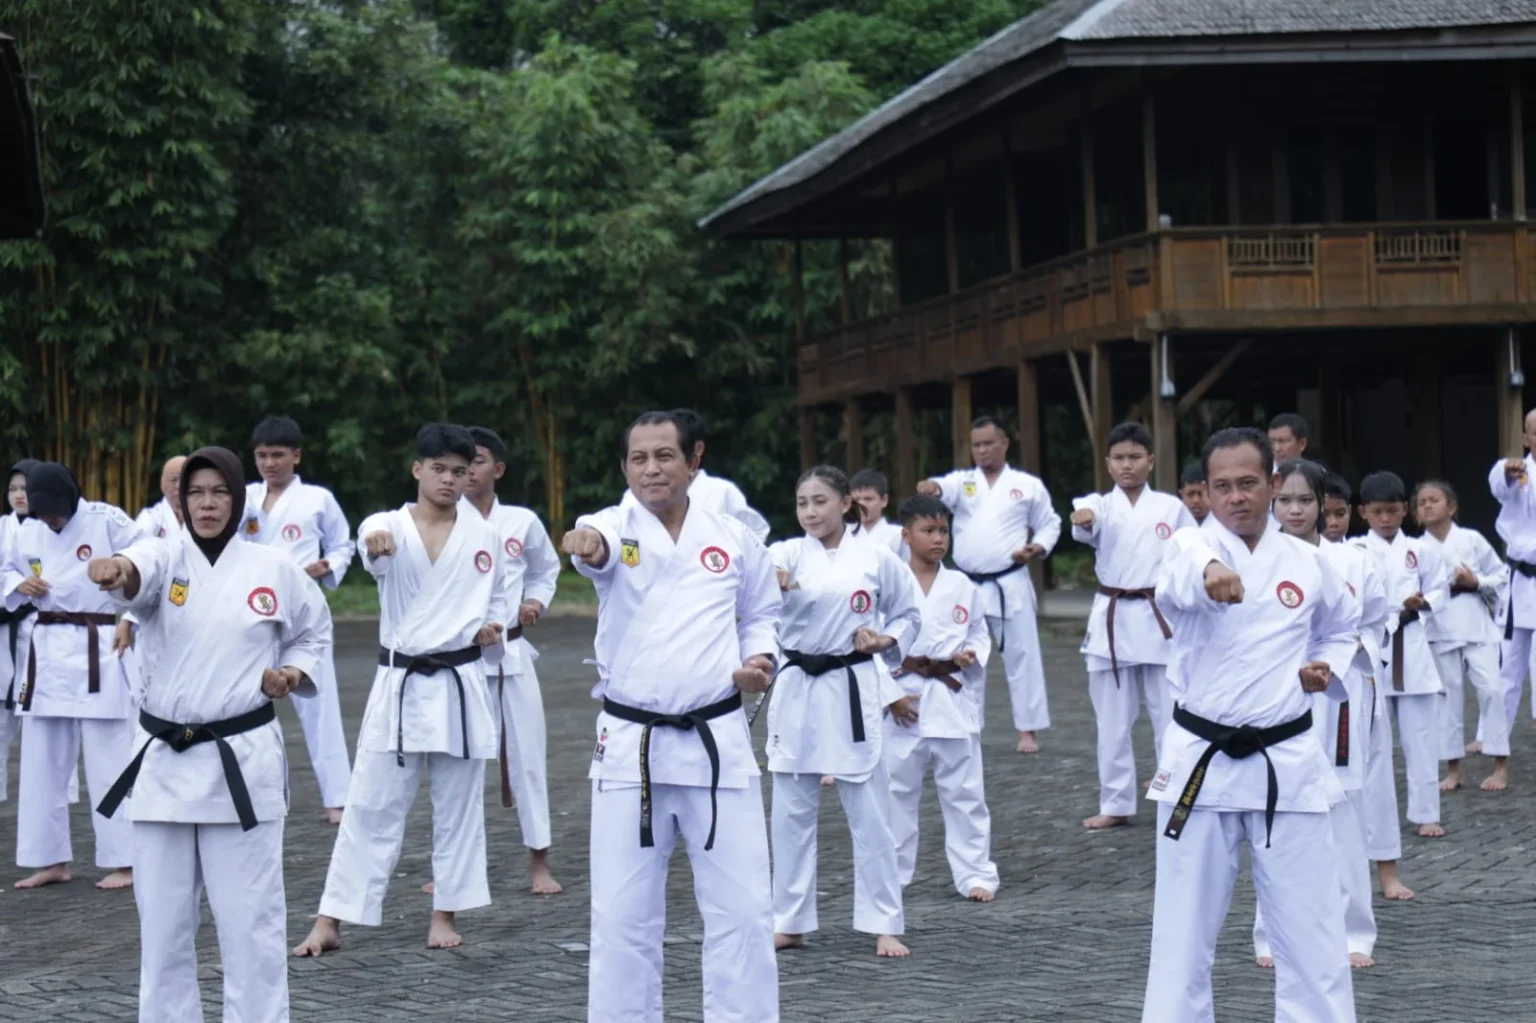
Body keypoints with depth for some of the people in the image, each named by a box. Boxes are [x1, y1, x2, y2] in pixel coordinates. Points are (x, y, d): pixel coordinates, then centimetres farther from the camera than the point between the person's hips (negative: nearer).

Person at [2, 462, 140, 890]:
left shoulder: (108, 521, -9)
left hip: (99, 651, -6)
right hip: (46, 650, 6)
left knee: (109, 758, -4)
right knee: (42, 760, 10)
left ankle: (124, 862, 3)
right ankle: (51, 860, 20)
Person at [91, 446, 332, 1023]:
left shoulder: (273, 570, 1)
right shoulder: (166, 556, -2)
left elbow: (314, 632, 19)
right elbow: (140, 572, -28)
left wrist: (292, 673, -3)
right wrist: (116, 570, -52)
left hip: (242, 761, -1)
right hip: (165, 760, 1)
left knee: (249, 915, -1)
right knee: (163, 915, 8)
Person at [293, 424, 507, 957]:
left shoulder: (484, 536, 5)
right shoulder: (390, 526, -3)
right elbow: (374, 542, -29)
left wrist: (492, 631, -5)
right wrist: (377, 540, -53)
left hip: (461, 684, 2)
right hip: (399, 685, -2)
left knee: (457, 808, 7)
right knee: (370, 807, 0)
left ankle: (445, 916, 20)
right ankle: (329, 923, 4)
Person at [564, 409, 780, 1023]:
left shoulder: (733, 538, 4)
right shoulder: (616, 528, -2)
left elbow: (762, 613, 18)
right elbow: (600, 545, -28)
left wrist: (760, 659, -3)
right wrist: (585, 542, -53)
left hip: (717, 742, 1)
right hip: (630, 746, -1)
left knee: (741, 909, 2)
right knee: (622, 916, 3)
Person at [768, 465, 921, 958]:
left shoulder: (876, 558, -1)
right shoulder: (790, 553, -1)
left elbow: (908, 613, 12)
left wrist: (885, 641, -7)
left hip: (853, 691, -1)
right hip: (797, 691, 1)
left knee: (870, 814, 2)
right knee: (791, 813, 8)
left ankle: (884, 925, 10)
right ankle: (789, 922, 19)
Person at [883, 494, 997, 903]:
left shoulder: (962, 587, 4)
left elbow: (980, 635, 13)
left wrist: (972, 655, -9)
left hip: (953, 702, 1)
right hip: (903, 705, -1)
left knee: (964, 792, 3)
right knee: (896, 790, 8)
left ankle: (976, 874, 9)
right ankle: (892, 873, 20)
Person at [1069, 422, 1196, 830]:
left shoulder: (1171, 507, 2)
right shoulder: (1100, 505, 0)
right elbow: (1088, 526, -25)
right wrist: (1082, 518, -48)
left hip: (1159, 618, -1)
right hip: (1111, 619, 1)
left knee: (1170, 714, 2)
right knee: (1112, 720, 7)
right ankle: (1116, 804, 17)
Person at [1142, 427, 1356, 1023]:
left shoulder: (1307, 563, 3)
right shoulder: (1195, 545, -7)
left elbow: (1337, 633, 23)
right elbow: (1178, 578, -34)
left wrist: (1327, 669, 0)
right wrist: (1208, 573, -58)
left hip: (1287, 764, 2)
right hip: (1201, 763, -2)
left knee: (1310, 930, 6)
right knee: (1184, 932, 6)